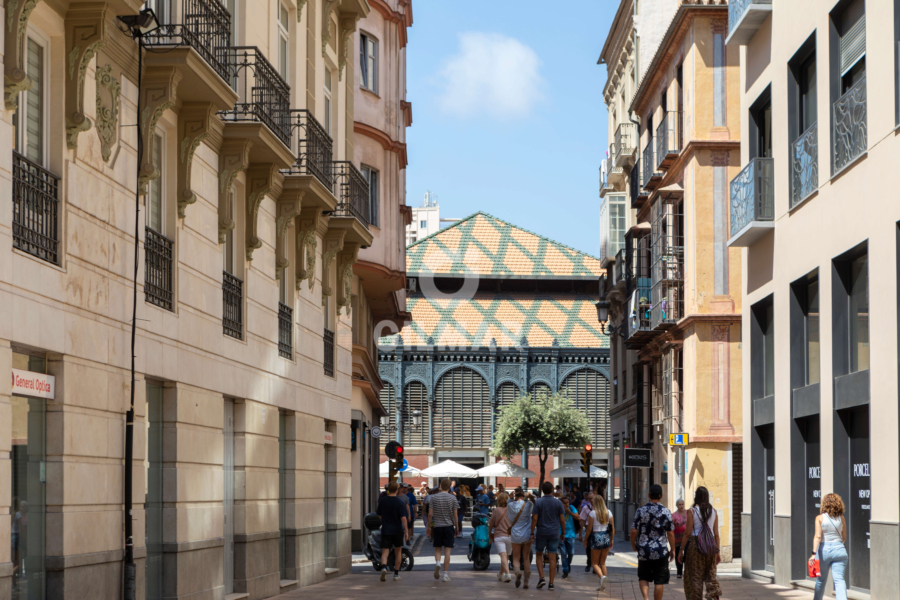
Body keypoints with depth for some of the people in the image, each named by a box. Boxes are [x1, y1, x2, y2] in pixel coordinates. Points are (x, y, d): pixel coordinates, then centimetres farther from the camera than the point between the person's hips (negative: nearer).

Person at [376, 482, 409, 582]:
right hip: (397, 530, -1)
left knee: (385, 552, -2)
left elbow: (379, 515, 11)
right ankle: (396, 574, 21)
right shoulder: (399, 502, -9)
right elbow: (403, 518, -14)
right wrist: (406, 531, -10)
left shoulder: (382, 501, 1)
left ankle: (384, 567, -32)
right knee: (398, 551, 16)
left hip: (385, 530, 1)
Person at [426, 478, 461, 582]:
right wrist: (457, 527, 10)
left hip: (437, 526, 1)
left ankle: (437, 562, -18)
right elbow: (455, 515, -1)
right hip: (449, 526, -1)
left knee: (437, 549, 12)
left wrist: (428, 527, 8)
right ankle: (446, 574, 0)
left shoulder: (433, 497, 0)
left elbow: (430, 514, -1)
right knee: (447, 550, 2)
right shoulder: (453, 498, -2)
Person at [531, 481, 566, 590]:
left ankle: (541, 577, 1)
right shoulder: (558, 502, -2)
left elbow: (534, 519, -8)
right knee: (552, 558, 2)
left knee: (539, 555, 17)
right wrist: (563, 532, 11)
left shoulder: (538, 502, -6)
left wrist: (532, 533, -2)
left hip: (541, 533, -1)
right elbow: (562, 520, 0)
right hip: (554, 533, 1)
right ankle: (551, 584, 2)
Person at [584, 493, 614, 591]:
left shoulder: (592, 513, -9)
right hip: (606, 538, 4)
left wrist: (585, 540, 3)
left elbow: (589, 529, -8)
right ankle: (602, 585, 12)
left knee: (595, 563, 5)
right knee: (603, 562, 15)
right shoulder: (608, 513, 4)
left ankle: (602, 576, -23)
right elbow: (613, 529, 6)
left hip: (596, 537, -4)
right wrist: (611, 540, 17)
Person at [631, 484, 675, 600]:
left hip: (644, 551, 1)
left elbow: (634, 531, -4)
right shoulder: (666, 512, -5)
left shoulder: (640, 511, -4)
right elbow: (670, 534, -3)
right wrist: (673, 550, 9)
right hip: (661, 551, -1)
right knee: (659, 581, 6)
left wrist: (633, 544, 14)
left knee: (643, 578, 15)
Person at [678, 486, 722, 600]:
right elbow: (716, 534, 8)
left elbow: (687, 533, -7)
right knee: (710, 574, 8)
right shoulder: (713, 512, 6)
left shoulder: (692, 511, -5)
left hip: (695, 545, -4)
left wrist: (681, 550, -1)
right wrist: (717, 552, 14)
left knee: (695, 577, 3)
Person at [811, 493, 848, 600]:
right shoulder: (841, 518, 3)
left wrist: (814, 553, -19)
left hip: (824, 550, -1)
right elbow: (844, 538, 9)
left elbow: (818, 536, -14)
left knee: (821, 580, 15)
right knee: (840, 580, -4)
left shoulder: (820, 518, -4)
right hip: (839, 549, 1)